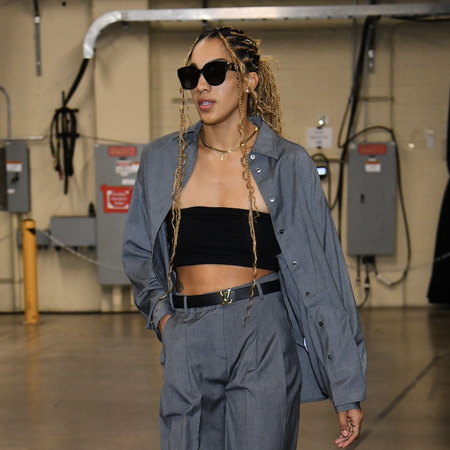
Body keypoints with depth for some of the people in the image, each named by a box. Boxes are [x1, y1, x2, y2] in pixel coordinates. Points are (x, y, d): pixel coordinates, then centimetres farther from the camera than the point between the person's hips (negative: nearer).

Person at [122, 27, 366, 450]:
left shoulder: (287, 164, -2)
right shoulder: (163, 160, 6)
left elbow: (322, 278, -3)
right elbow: (138, 252, 22)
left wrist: (347, 391, -4)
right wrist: (160, 312, 4)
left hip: (263, 340, -2)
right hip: (186, 348, 3)